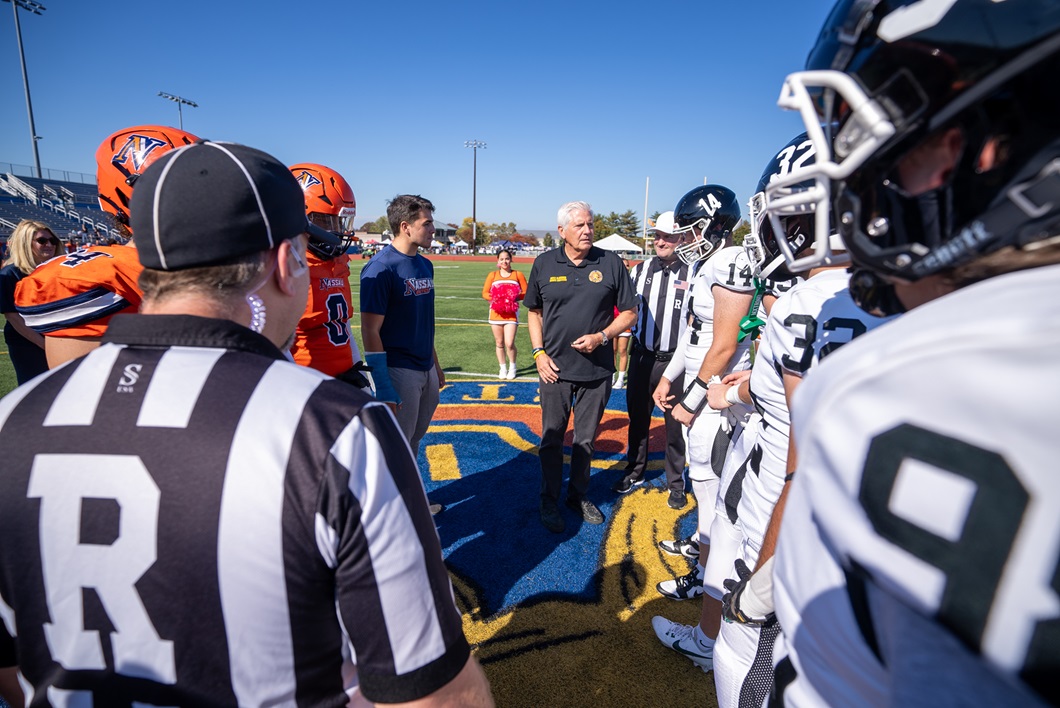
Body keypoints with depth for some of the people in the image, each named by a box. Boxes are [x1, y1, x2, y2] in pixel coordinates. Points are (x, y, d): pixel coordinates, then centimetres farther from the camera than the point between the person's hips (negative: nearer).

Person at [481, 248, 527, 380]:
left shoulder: (518, 275, 3)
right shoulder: (492, 275, 6)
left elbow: (525, 293, 2)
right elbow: (485, 293, 3)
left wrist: (515, 297, -16)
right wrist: (494, 298, -15)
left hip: (511, 314, -2)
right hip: (496, 313, 2)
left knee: (509, 343, -11)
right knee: (499, 344, 9)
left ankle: (512, 367, 12)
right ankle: (503, 368, 25)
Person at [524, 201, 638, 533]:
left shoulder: (611, 263, -2)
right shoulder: (544, 264, 0)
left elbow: (629, 312, 2)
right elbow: (534, 312, 9)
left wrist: (601, 336, -13)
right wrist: (538, 353, -2)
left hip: (597, 367, 0)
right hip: (555, 368, 0)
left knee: (586, 438, 14)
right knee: (552, 438, 9)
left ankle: (579, 496, 35)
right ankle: (550, 502, 27)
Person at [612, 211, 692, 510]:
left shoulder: (693, 273, -5)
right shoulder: (641, 269, 4)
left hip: (675, 361, -3)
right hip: (642, 357, 3)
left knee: (675, 423, 9)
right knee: (637, 418, 15)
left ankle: (676, 482, 26)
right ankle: (635, 472, 34)